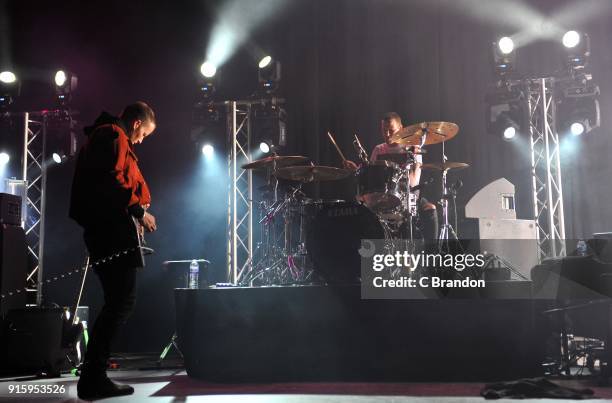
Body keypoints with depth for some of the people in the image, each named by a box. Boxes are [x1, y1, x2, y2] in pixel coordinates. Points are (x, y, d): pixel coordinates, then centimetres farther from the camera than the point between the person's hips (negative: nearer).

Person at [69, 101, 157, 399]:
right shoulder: (114, 136, -5)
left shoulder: (100, 135, 27)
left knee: (117, 301, 11)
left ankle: (93, 377, 13)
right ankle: (92, 378, -10)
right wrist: (139, 210, -12)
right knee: (122, 300, -12)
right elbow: (112, 179, -20)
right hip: (113, 231, -11)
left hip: (103, 230, 11)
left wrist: (134, 211, 21)